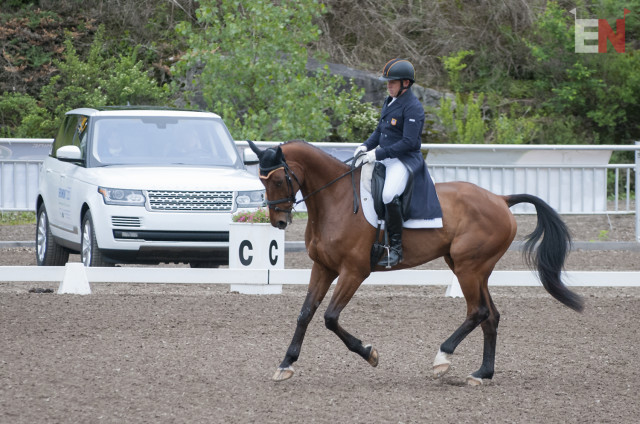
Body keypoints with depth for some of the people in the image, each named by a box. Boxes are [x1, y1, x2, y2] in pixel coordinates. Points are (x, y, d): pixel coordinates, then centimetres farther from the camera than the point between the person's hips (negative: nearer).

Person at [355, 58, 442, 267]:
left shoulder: (413, 107, -15)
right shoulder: (390, 102, 13)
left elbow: (408, 143, -21)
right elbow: (380, 130, 23)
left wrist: (378, 153, -23)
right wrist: (366, 146, 4)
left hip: (405, 160, -10)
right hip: (385, 158, 10)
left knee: (389, 195, -32)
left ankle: (395, 248, -23)